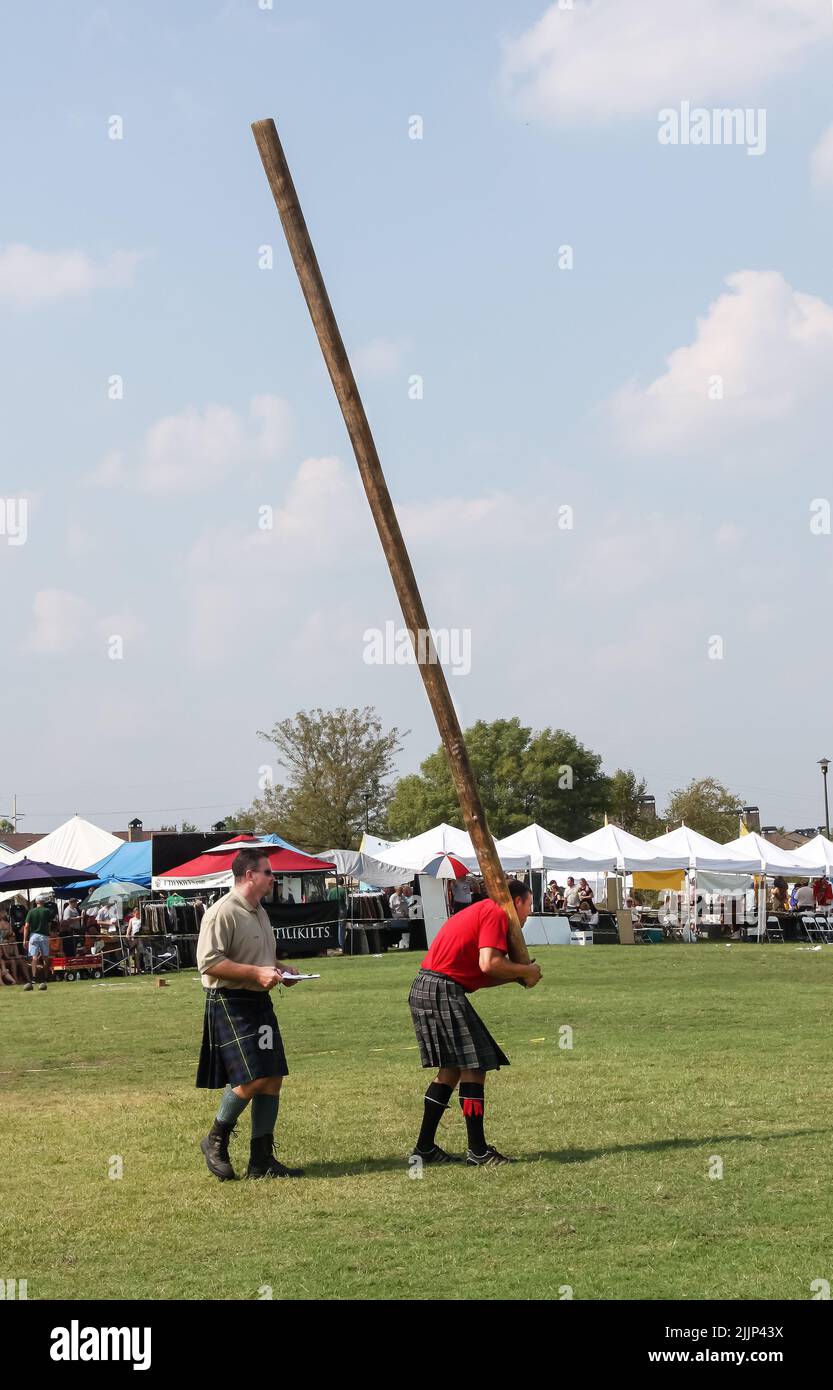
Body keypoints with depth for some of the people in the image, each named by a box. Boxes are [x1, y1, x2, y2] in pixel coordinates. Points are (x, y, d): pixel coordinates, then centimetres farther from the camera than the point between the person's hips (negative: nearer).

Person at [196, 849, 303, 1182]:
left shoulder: (260, 912, 17)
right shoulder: (222, 913, -14)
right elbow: (209, 962, -22)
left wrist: (280, 969, 10)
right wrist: (256, 973, -23)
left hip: (260, 1003, 9)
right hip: (230, 1003, -9)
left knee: (272, 1079, 5)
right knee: (250, 1081, -14)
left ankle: (262, 1160, 12)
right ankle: (215, 1141, 8)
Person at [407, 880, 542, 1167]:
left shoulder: (479, 911, 25)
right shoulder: (497, 914, -6)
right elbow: (488, 964, -19)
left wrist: (517, 977, 13)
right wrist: (526, 971, -3)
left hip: (423, 990, 10)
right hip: (443, 992, -10)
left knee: (452, 1069, 15)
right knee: (474, 1067, -5)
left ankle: (424, 1148, 16)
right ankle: (478, 1151, -2)